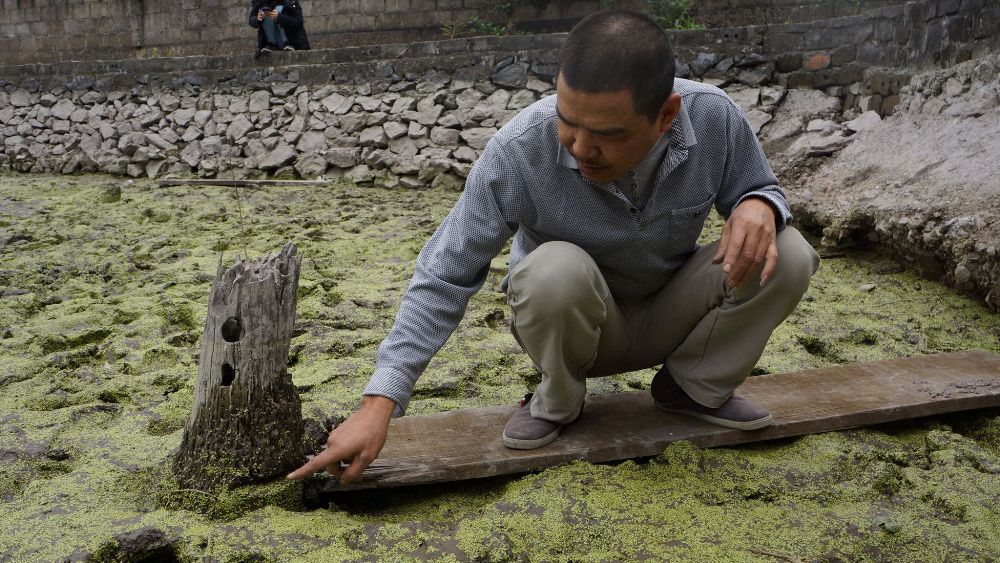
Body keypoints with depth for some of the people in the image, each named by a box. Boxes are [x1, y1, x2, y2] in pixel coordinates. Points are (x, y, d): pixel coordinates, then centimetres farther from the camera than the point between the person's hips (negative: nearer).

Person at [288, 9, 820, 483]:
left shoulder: (714, 117, -23)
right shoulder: (518, 151, -30)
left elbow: (759, 187, -2)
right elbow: (445, 277, -26)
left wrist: (758, 206, -30)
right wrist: (377, 405, -32)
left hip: (671, 312, 3)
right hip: (575, 323, -2)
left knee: (786, 256, -23)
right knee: (555, 270, -37)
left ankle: (695, 387, 2)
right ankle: (557, 400, -6)